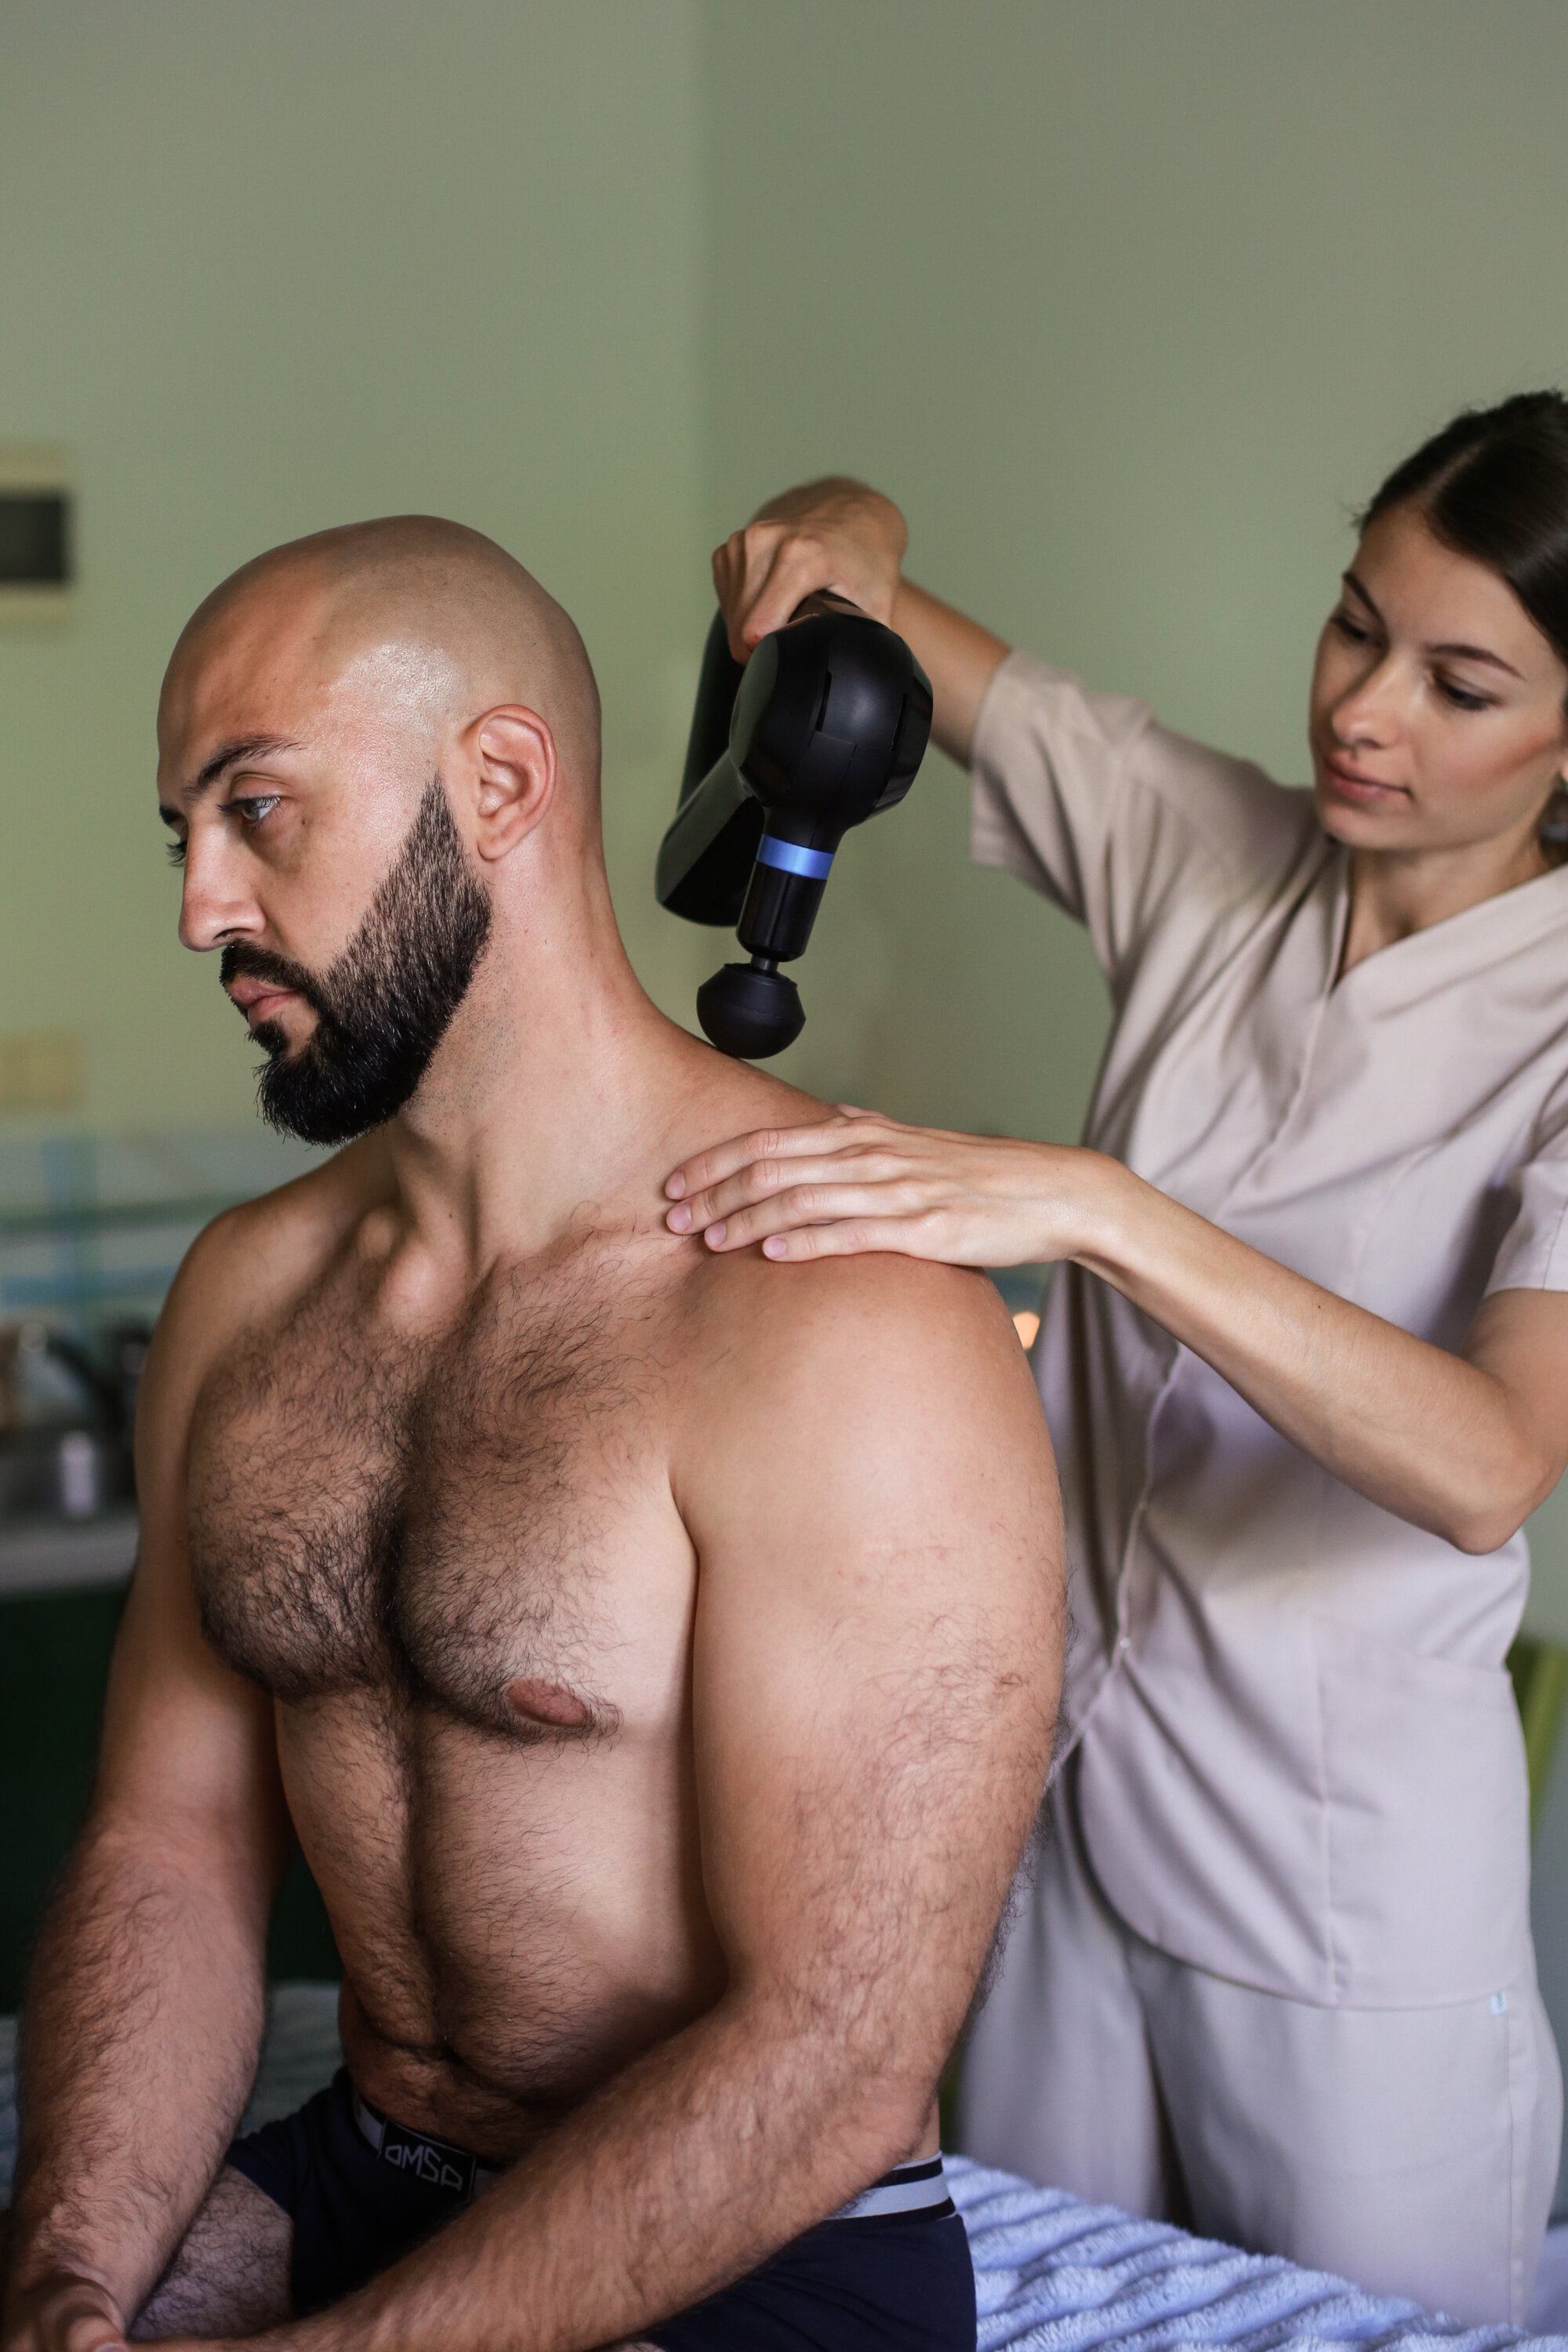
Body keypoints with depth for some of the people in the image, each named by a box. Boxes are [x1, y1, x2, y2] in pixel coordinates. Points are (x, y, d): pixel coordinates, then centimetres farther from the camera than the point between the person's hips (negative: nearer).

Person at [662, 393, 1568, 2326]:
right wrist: (838, 540, -15)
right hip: (1074, 1811, 5)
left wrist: (1090, 1206, -41)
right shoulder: (1199, 849, -1)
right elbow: (846, 542, 10)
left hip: (1354, 1919, -5)